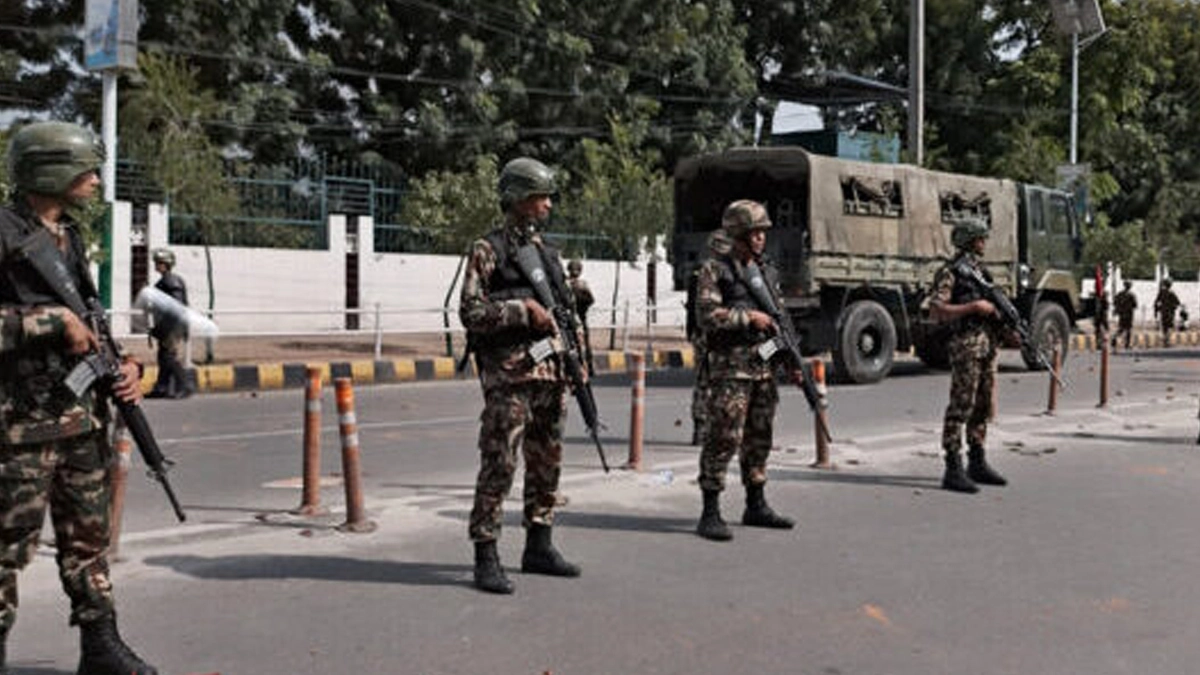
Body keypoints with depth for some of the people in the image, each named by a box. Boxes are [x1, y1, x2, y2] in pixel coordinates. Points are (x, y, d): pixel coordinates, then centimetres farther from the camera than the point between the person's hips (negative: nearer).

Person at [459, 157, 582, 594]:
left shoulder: (547, 252, 17)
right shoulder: (488, 250, -4)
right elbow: (470, 312, -12)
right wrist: (522, 309, -18)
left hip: (550, 372, 7)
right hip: (509, 374, -7)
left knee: (547, 463, 12)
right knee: (499, 465, -7)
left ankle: (539, 546, 24)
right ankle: (485, 558, 0)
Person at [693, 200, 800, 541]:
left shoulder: (768, 271, 16)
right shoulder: (715, 269, -4)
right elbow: (706, 316, -14)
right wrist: (748, 317, -16)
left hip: (764, 365, 7)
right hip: (731, 366, -7)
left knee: (759, 438, 13)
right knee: (724, 437, -9)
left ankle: (756, 506, 24)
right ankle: (710, 514, -5)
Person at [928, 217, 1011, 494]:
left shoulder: (981, 270, 19)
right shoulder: (951, 272, -7)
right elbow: (935, 311, -16)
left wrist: (1005, 330, 8)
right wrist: (974, 307, -18)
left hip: (989, 345, 9)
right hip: (966, 346, -9)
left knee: (983, 408, 12)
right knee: (960, 407, -9)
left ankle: (977, 463, 22)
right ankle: (953, 469, -7)